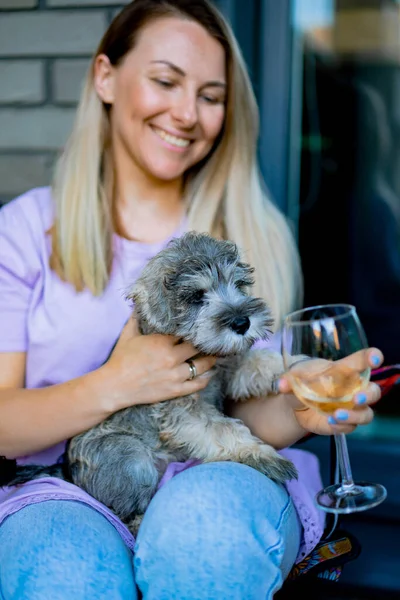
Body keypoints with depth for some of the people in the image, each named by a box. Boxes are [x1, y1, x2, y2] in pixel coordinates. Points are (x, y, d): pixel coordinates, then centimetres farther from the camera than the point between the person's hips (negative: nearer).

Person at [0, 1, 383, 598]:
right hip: (63, 495, -1)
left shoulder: (252, 235, 8)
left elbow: (251, 410, 4)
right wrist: (114, 386, -18)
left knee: (207, 510, -33)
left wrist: (299, 413, -19)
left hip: (215, 486, 2)